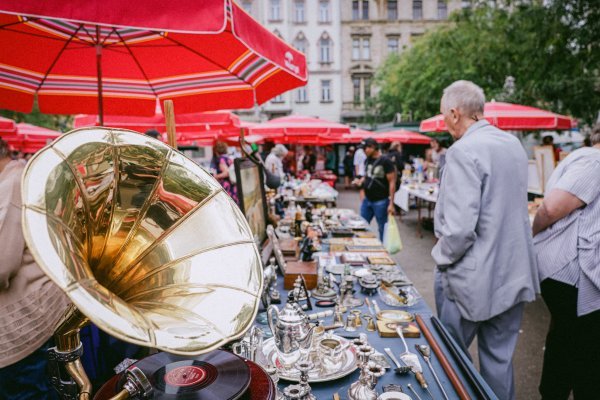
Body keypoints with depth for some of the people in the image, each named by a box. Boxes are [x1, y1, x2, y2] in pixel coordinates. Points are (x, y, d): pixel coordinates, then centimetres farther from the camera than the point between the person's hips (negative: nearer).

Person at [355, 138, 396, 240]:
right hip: (367, 200, 7)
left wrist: (391, 203, -18)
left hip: (380, 202, -7)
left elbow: (392, 182, -14)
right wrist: (361, 181, -1)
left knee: (383, 229, 5)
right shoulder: (367, 160, 7)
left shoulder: (385, 162, -13)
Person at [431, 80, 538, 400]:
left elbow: (460, 227, -25)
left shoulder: (464, 151, -20)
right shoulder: (514, 144, 7)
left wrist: (441, 256, -7)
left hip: (474, 277, -7)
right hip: (515, 274, 8)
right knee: (500, 356, 17)